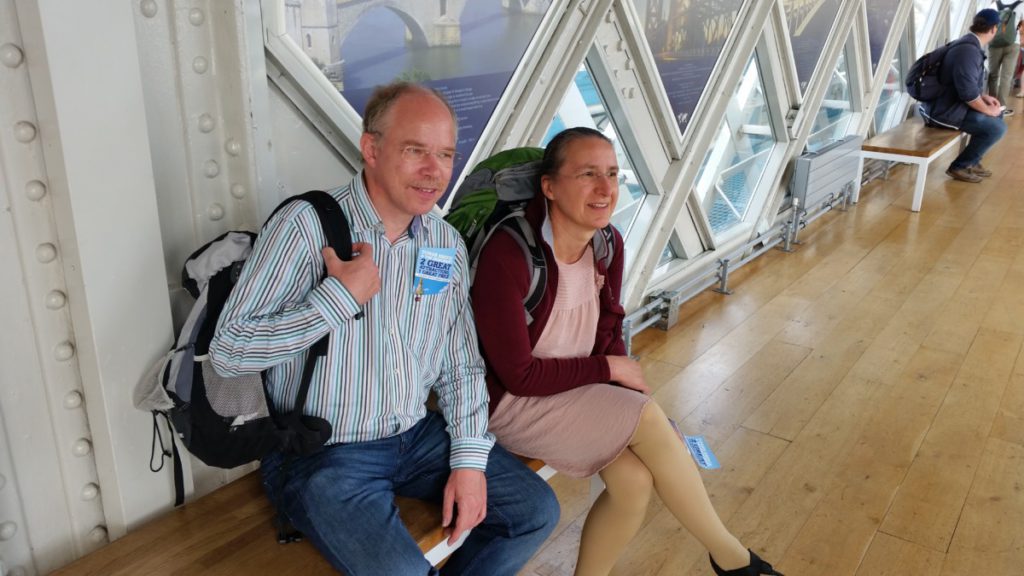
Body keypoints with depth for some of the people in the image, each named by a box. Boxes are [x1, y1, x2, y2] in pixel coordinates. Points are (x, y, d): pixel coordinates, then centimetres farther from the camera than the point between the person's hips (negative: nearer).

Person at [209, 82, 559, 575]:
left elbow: (461, 365, 7)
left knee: (536, 510, 2)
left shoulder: (447, 243, 2)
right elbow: (228, 352, -20)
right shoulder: (307, 226, -17)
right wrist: (340, 295, -24)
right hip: (321, 455, -5)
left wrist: (469, 460, -2)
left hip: (417, 436, 6)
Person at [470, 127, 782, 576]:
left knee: (635, 479, -17)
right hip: (512, 401, -6)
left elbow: (608, 332, 6)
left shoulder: (608, 243, -5)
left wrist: (631, 389, -12)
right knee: (649, 420, -20)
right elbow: (519, 376, -22)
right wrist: (610, 369, -14)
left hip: (579, 389, 7)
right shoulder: (507, 256, -27)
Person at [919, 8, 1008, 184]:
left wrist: (985, 97, 13)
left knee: (998, 114, 19)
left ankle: (972, 161, 24)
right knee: (997, 127, -13)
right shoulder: (968, 51, -24)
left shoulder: (969, 45, 10)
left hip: (950, 103, 10)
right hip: (944, 111, -10)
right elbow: (969, 94, -25)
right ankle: (959, 166, 0)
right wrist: (988, 110, -11)